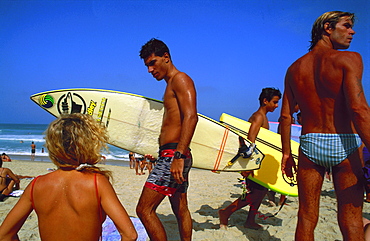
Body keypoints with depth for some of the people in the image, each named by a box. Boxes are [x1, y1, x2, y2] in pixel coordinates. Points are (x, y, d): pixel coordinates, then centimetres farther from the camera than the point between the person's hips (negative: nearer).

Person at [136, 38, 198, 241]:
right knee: (181, 209, 17)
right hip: (172, 155, 11)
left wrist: (178, 156, -31)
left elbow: (191, 116, -23)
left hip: (173, 155, -11)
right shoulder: (171, 84, 22)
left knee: (144, 209, -9)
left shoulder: (180, 80, -8)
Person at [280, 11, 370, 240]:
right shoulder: (348, 59, -5)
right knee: (351, 220, 6)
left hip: (309, 144, 4)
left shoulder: (295, 68, 9)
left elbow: (286, 115, 7)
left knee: (307, 217, 9)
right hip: (344, 145, -4)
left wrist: (286, 152, 12)